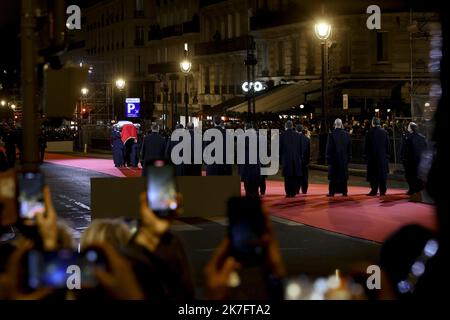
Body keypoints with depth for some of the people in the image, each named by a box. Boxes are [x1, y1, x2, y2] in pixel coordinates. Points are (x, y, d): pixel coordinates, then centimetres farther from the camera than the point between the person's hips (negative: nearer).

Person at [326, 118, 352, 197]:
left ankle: (332, 192, 0)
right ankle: (344, 191, 8)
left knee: (333, 176, 2)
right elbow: (349, 147, 6)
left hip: (334, 158, -3)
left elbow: (329, 147, -8)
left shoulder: (331, 134, -11)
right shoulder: (346, 134, 0)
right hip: (344, 158, 3)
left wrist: (328, 158, -1)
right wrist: (349, 157, 13)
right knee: (343, 175, 9)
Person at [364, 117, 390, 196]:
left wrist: (366, 154, 4)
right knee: (382, 174, 7)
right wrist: (387, 155, 12)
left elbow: (366, 145, -5)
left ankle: (374, 191, -1)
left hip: (372, 157, -2)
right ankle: (382, 191, 7)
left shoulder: (369, 133, -9)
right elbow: (387, 145, 4)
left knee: (373, 175, 3)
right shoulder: (384, 133, -1)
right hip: (382, 156, 2)